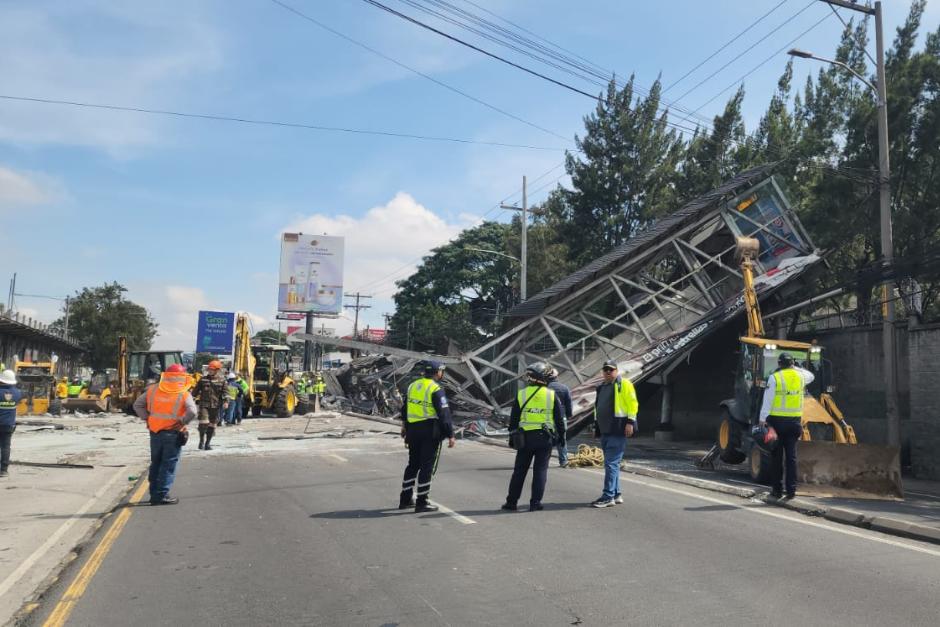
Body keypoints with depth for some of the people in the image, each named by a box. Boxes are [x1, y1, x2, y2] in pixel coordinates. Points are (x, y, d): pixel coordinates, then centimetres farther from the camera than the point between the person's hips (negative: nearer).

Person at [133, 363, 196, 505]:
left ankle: (154, 494, 26)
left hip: (155, 432, 5)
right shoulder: (184, 394, -10)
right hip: (173, 434, -5)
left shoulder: (153, 389, 5)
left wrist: (147, 418, 7)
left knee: (155, 464, 18)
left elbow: (137, 405, 7)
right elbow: (192, 412, -23)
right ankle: (162, 495, 4)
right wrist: (182, 423, -9)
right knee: (168, 466, 4)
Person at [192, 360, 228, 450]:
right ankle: (201, 441, 2)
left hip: (216, 406, 1)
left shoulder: (222, 380, 4)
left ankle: (208, 443, 17)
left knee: (212, 425, 7)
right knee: (203, 422, -13)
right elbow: (196, 390, 12)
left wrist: (226, 401, -13)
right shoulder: (203, 379, 6)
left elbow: (224, 392, 1)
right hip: (204, 404, -1)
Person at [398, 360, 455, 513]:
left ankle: (405, 499, 24)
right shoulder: (436, 389, -14)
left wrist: (404, 426, 32)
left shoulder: (413, 386, 8)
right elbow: (444, 414, -17)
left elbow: (405, 408, 19)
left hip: (413, 430, 7)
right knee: (427, 467, 0)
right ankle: (422, 503, 2)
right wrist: (450, 435, -13)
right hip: (430, 431, -7)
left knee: (413, 465, 18)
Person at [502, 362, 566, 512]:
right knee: (540, 470, 6)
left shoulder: (521, 394, 0)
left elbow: (514, 418, 4)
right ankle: (535, 503, 5)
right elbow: (560, 418, 2)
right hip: (545, 438, -1)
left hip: (525, 437, 1)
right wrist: (561, 435, 13)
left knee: (519, 471, 10)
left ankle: (511, 502, 14)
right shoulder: (552, 395, -3)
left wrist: (512, 436, 13)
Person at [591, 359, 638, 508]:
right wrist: (596, 426, 23)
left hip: (618, 430, -8)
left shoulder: (624, 384, -5)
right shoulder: (602, 387, 19)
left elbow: (633, 403, -11)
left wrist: (630, 422, -18)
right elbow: (598, 407, 26)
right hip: (605, 431, 8)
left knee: (611, 463, -10)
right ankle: (616, 494, 21)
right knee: (611, 463, 12)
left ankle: (608, 496, -8)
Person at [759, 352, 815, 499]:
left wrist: (762, 419, -9)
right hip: (794, 421, 3)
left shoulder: (774, 377, -9)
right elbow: (811, 376, 31)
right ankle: (791, 489, 6)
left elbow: (768, 400, -11)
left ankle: (777, 489, 7)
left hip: (777, 421, -3)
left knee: (776, 456, 4)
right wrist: (796, 368, 30)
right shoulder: (800, 376, 4)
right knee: (791, 456, 7)